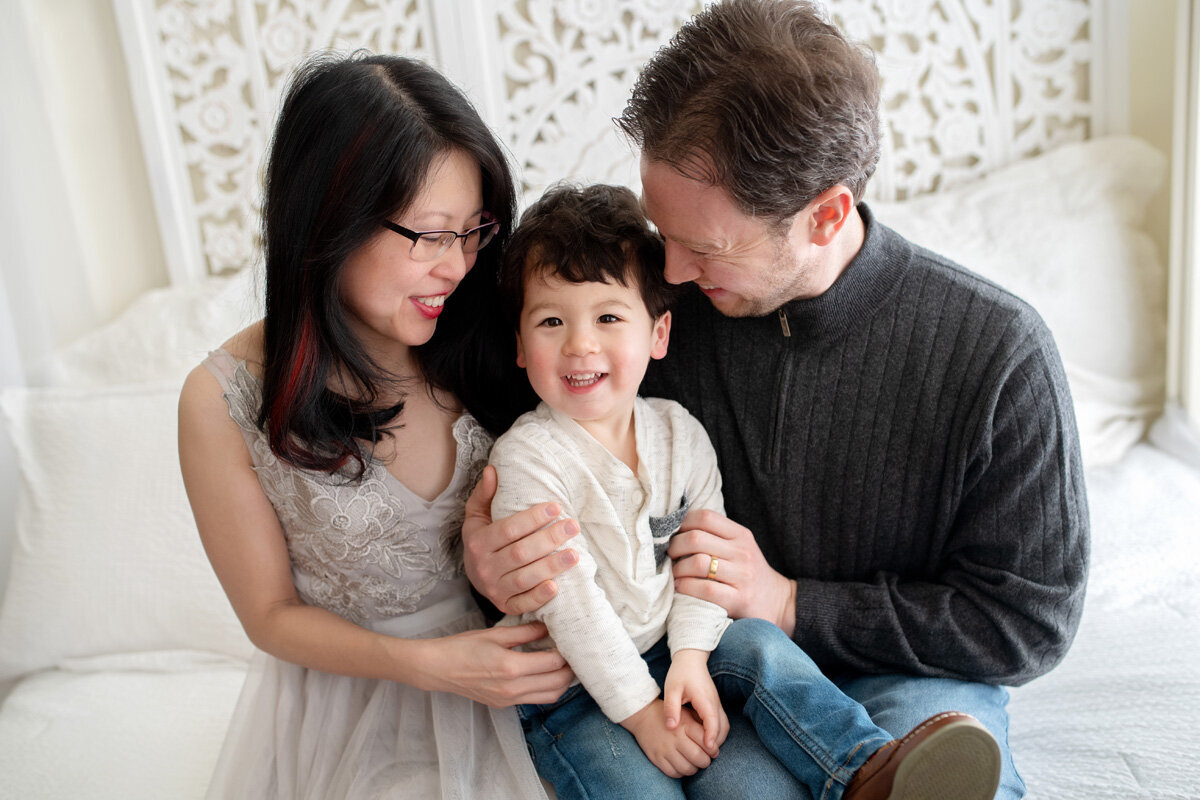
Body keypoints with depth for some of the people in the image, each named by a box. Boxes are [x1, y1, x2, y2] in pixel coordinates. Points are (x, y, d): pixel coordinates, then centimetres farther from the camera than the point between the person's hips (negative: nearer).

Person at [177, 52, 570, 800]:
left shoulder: (478, 348, -9)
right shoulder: (224, 400, -16)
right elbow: (273, 615, -7)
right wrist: (430, 665, -21)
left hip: (498, 676, 2)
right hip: (349, 689, -2)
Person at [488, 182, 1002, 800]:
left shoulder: (678, 432, 0)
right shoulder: (527, 459, -16)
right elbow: (568, 600, -18)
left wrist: (691, 656, -17)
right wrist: (639, 709, -18)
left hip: (669, 651, 4)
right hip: (569, 692, -4)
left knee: (756, 644, -20)